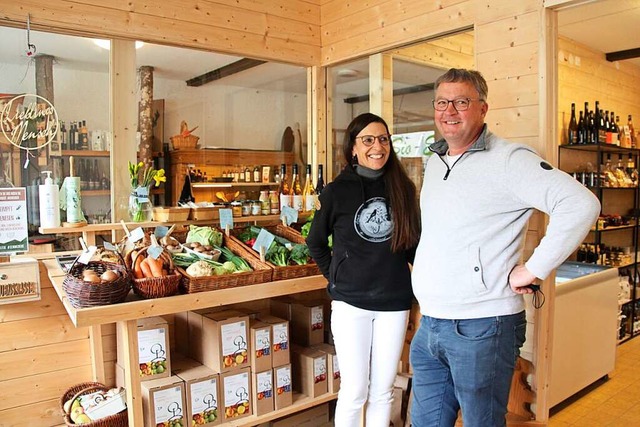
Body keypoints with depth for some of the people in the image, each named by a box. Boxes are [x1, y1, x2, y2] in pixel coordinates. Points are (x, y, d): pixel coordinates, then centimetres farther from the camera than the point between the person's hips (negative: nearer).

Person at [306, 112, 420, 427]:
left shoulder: (403, 189, 2)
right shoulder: (336, 191, -4)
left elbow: (413, 243, 9)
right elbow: (315, 242, 8)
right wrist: (336, 278, 2)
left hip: (394, 303, 2)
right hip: (350, 302, -2)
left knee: (382, 392, 13)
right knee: (355, 390, 5)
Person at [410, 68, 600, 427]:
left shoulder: (507, 159, -12)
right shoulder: (434, 162, 12)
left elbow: (581, 204, -23)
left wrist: (533, 270, -20)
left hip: (480, 329, -7)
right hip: (429, 326, 7)